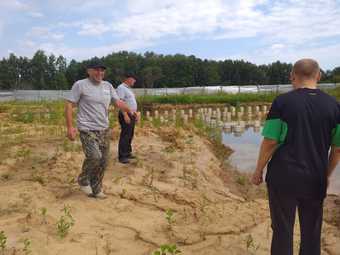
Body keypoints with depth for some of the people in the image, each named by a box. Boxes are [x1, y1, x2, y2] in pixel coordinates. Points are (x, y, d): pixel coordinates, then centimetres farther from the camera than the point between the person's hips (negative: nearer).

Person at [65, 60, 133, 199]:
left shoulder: (108, 86, 11)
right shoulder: (80, 85, -5)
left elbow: (118, 102, 10)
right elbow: (69, 105, -7)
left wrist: (131, 111, -8)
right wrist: (70, 127, -14)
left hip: (104, 130, 6)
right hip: (87, 130, -6)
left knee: (103, 161, 8)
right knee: (94, 157, -22)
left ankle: (96, 189, 26)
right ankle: (83, 179, 8)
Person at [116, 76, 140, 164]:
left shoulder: (129, 89, 18)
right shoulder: (121, 88, -12)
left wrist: (136, 113, 21)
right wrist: (125, 115, -26)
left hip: (132, 115, 10)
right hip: (126, 115, -10)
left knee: (130, 135, 14)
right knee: (125, 136, -8)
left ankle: (127, 153, 24)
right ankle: (122, 156, -3)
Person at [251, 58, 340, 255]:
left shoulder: (283, 102, -10)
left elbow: (270, 142, -11)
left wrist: (258, 171, 1)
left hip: (284, 177, -3)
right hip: (315, 179, 3)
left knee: (283, 230, 12)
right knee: (312, 232, 18)